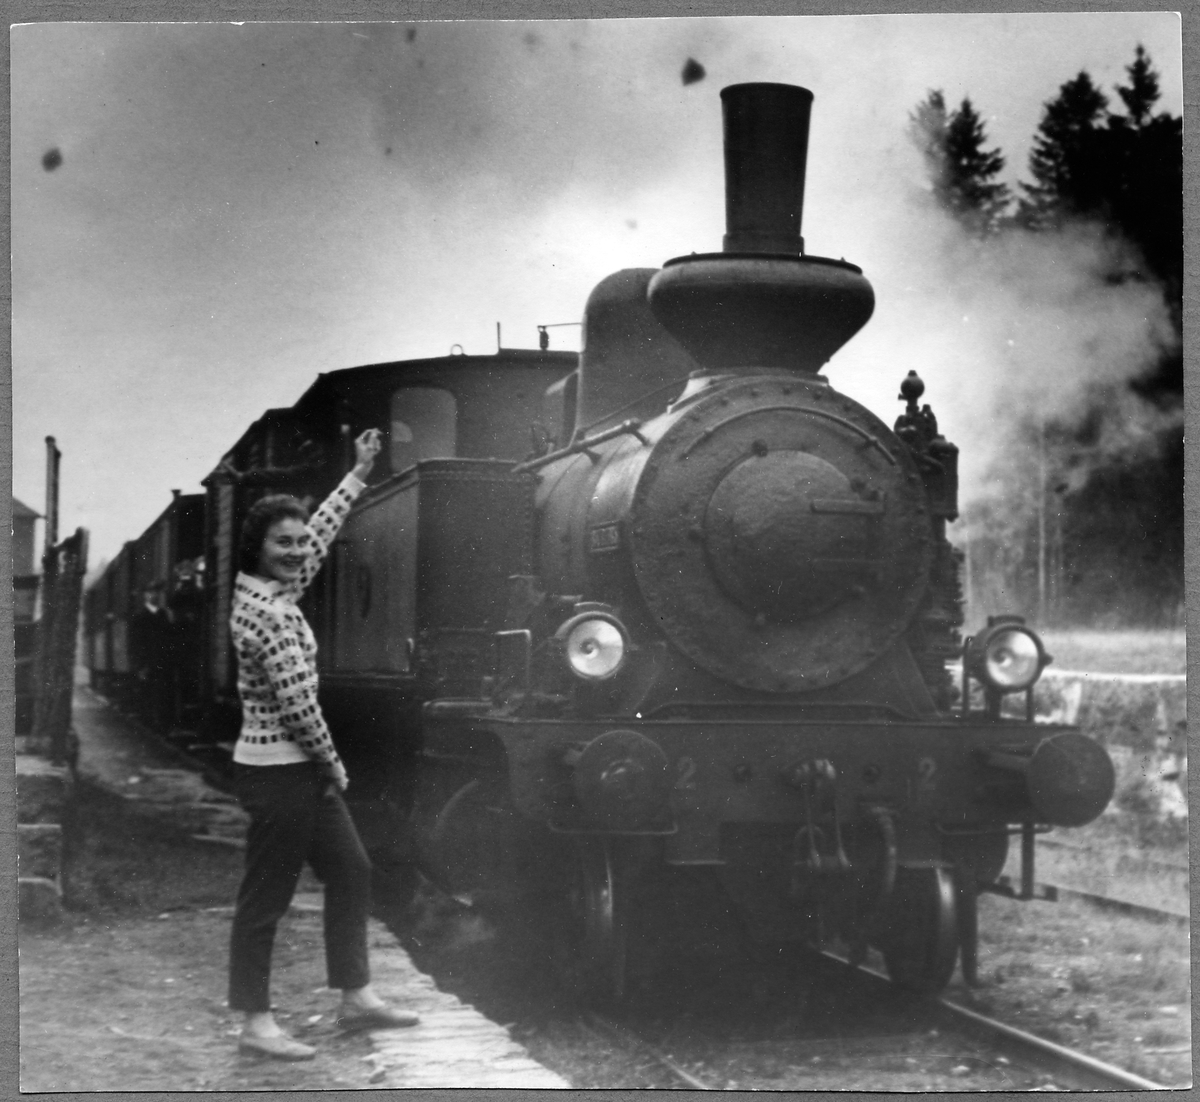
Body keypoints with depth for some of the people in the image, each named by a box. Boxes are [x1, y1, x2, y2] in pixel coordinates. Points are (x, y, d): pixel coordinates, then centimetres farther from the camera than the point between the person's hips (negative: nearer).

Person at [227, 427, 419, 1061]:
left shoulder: (275, 592, 8)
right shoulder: (263, 612, -19)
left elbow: (321, 533, 22)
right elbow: (296, 701, -21)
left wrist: (359, 475, 28)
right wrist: (332, 763, -9)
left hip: (304, 770, 10)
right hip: (278, 772, -10)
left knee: (350, 871, 15)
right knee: (266, 897, -3)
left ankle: (355, 997, 23)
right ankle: (255, 1025, 4)